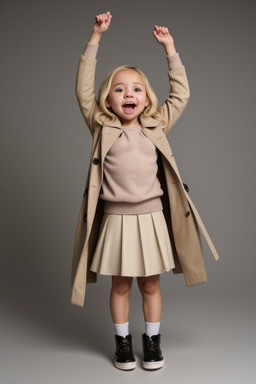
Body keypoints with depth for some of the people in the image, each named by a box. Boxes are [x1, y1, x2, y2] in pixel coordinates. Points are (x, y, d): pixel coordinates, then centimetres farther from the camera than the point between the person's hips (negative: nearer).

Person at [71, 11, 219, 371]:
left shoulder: (156, 126, 5)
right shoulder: (102, 127, 1)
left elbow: (181, 94, 8)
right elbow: (83, 90, -5)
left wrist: (170, 48, 7)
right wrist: (95, 39, -7)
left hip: (151, 217, 1)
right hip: (116, 218, -1)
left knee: (150, 285, 13)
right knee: (120, 285, 12)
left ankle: (152, 339, 30)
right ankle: (122, 340, 29)